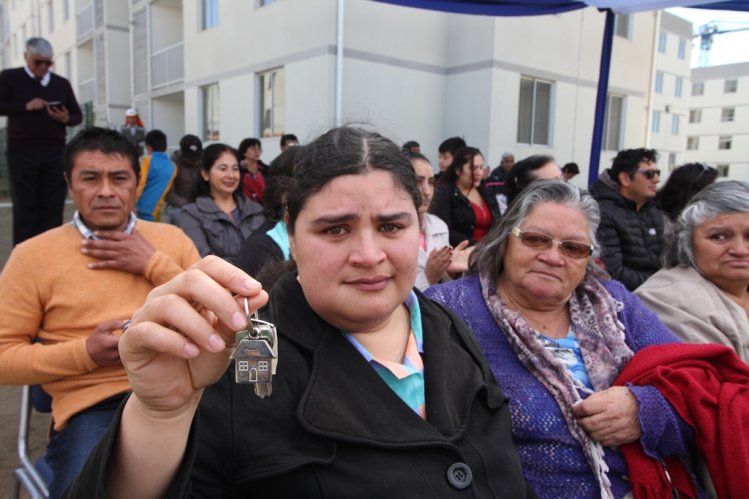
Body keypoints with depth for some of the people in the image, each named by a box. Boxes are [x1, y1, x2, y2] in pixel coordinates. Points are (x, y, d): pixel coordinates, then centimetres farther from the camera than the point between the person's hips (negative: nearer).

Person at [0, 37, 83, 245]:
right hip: (22, 152, -2)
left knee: (53, 208, 1)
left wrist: (66, 118, -6)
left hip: (55, 153, 2)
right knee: (24, 208, -1)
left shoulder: (62, 83, 14)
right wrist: (25, 106, -14)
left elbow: (78, 115, 15)